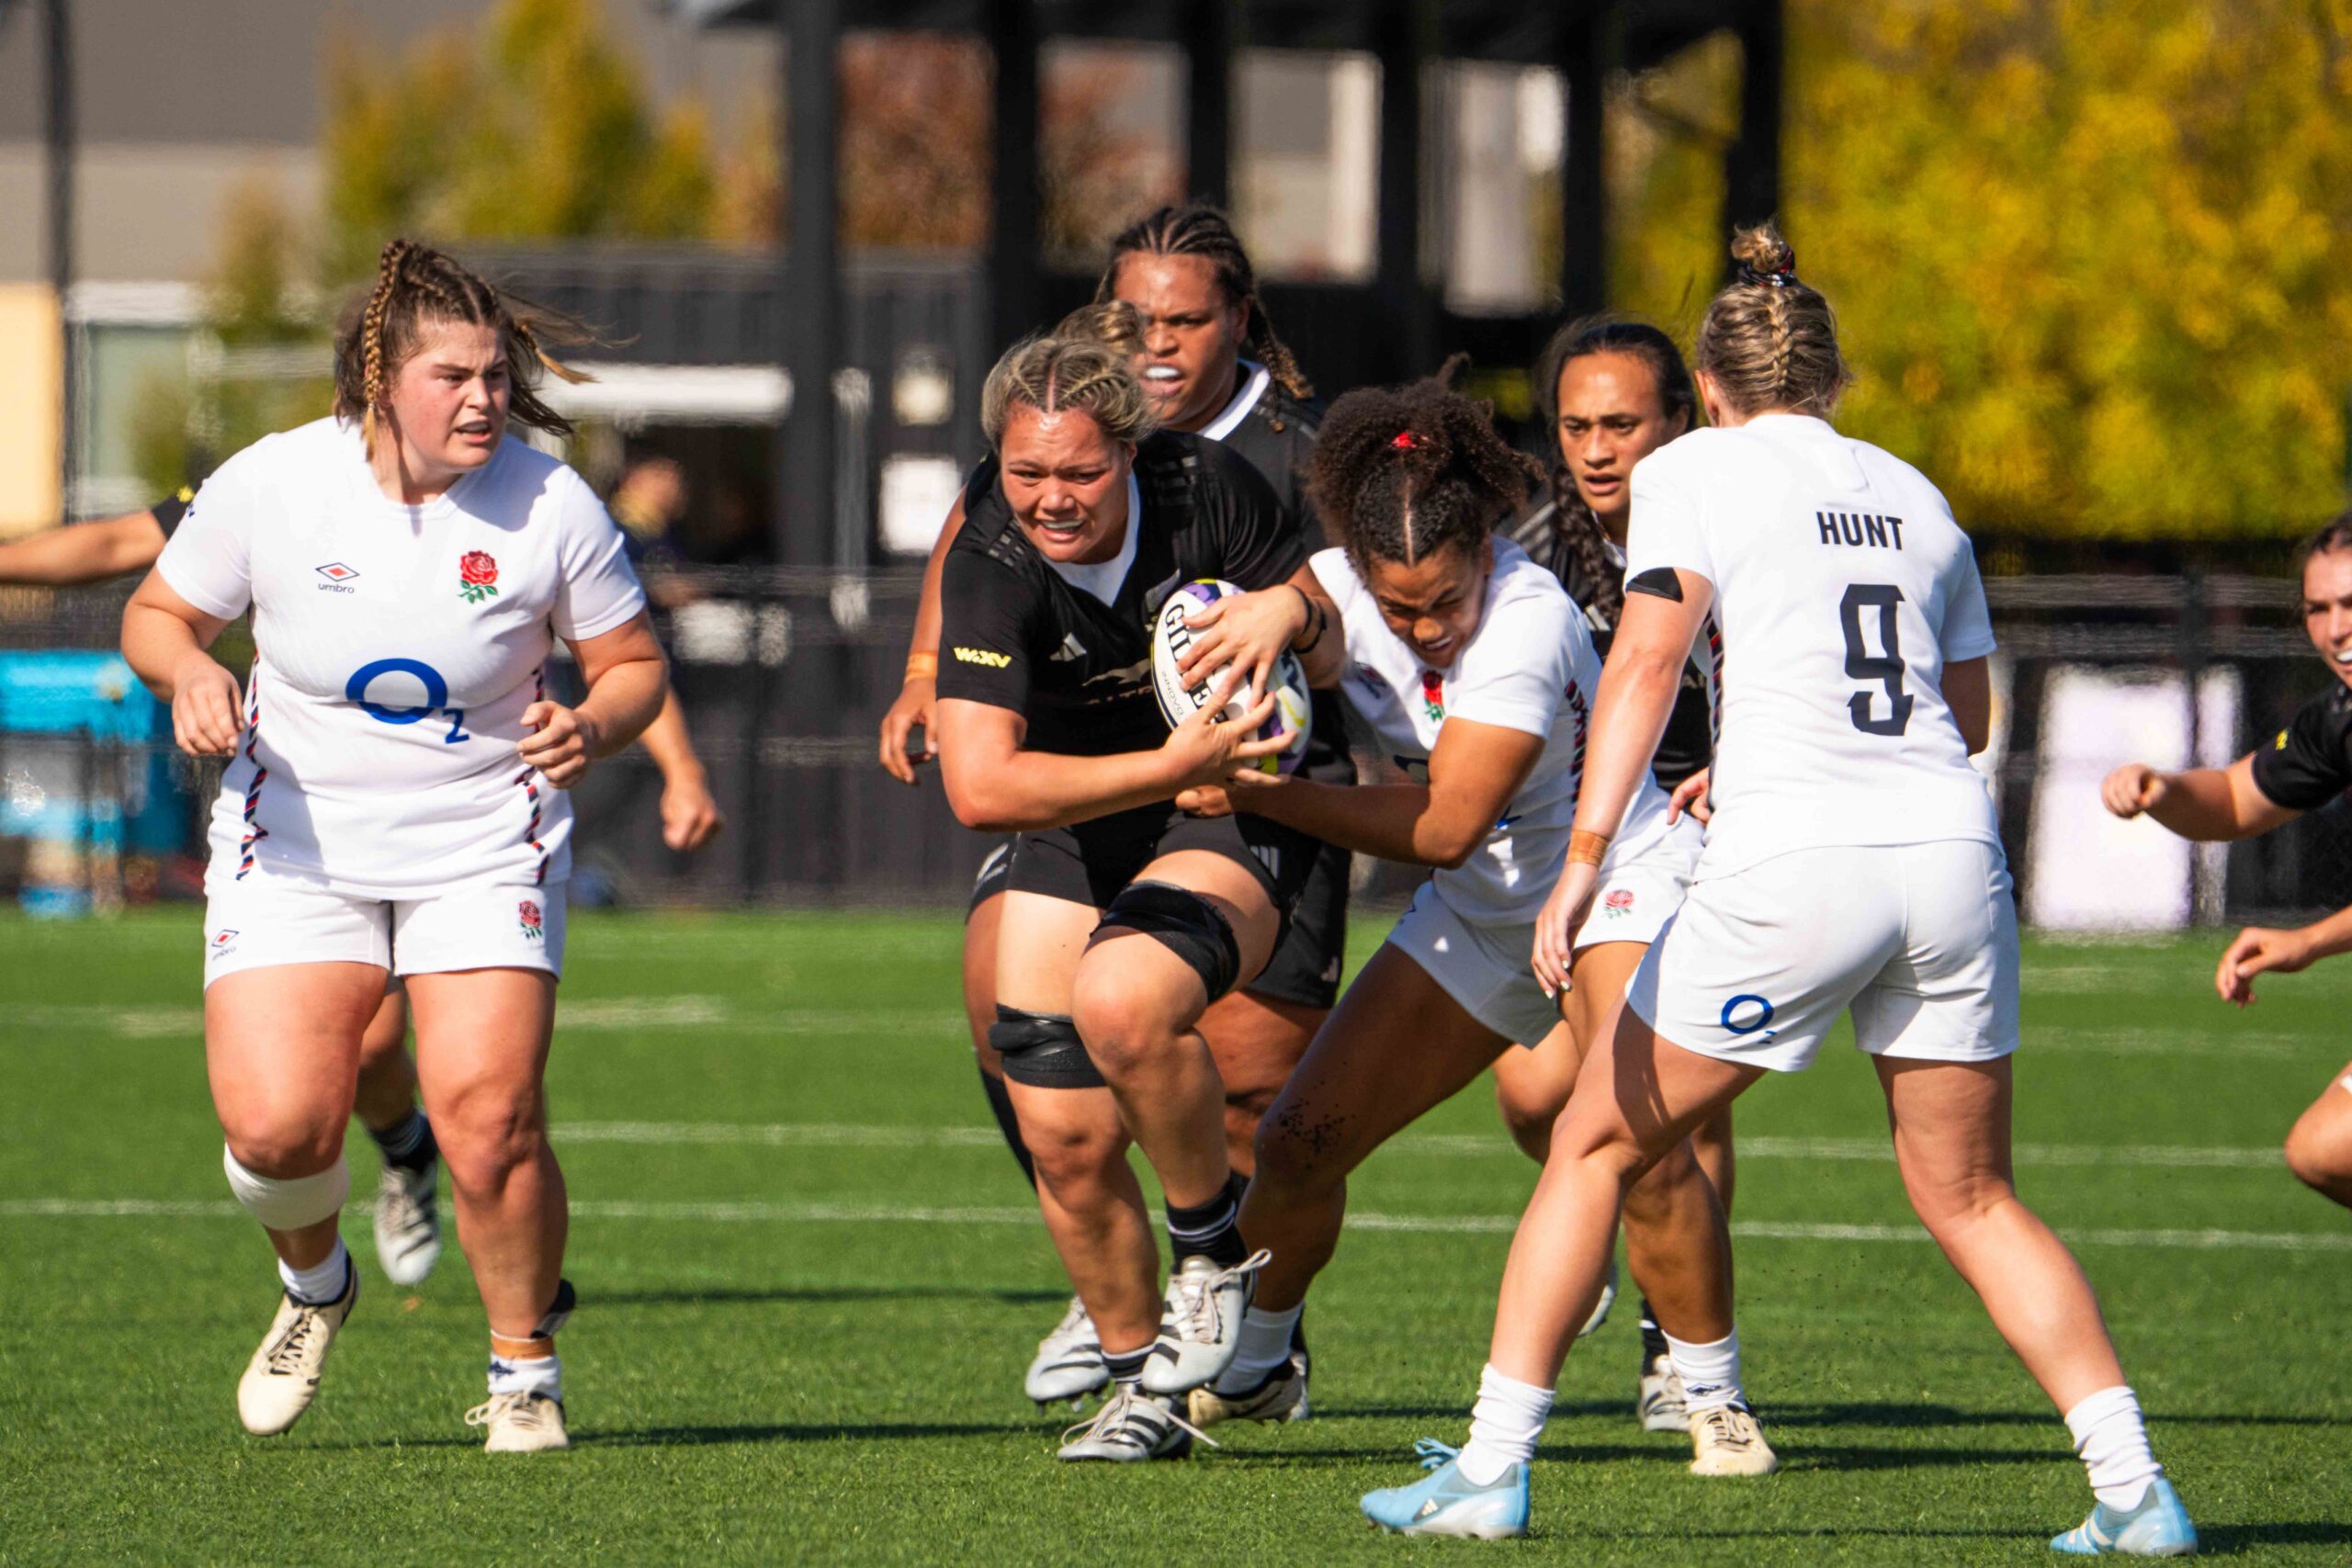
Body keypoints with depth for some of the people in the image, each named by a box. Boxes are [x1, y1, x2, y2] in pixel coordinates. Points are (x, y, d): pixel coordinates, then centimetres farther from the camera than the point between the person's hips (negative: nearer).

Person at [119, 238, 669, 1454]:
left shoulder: (550, 506, -8)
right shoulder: (267, 486, -8)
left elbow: (634, 664, 3)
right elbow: (157, 614, 6)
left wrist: (593, 728, -19)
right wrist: (188, 675, -16)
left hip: (483, 852, 0)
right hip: (297, 844, 0)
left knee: (488, 1118, -16)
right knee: (276, 1125, -15)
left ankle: (525, 1372, 8)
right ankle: (314, 1283, 21)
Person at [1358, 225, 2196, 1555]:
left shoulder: (1694, 470, 5)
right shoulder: (1914, 494, 20)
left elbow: (1648, 659, -10)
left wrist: (1585, 858, -18)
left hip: (1794, 871, -4)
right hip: (1952, 849, 5)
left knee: (1597, 1148, 10)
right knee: (1968, 1196, 15)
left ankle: (1489, 1470, 7)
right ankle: (2133, 1488, 3)